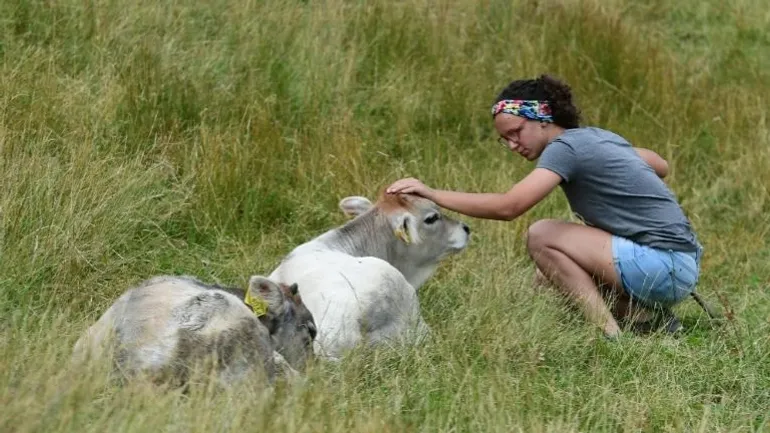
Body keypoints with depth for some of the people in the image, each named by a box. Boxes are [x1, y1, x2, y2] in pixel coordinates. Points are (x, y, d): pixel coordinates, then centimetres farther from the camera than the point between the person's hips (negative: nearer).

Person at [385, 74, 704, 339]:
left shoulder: (565, 147, -13)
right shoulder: (599, 137, 14)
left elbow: (507, 206, -25)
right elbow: (661, 167, 29)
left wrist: (430, 193, -21)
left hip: (665, 267, -10)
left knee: (542, 237, -13)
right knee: (551, 271, 15)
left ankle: (610, 335, -14)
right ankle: (650, 318, 8)